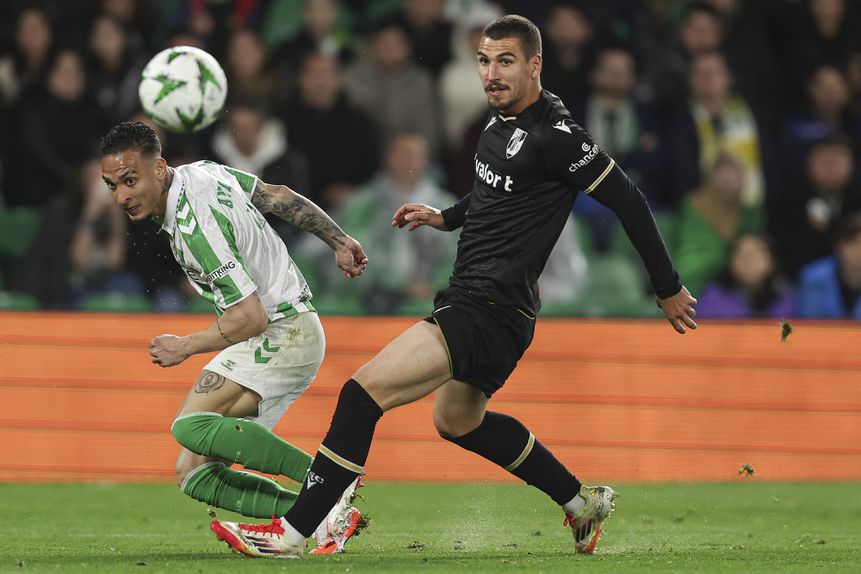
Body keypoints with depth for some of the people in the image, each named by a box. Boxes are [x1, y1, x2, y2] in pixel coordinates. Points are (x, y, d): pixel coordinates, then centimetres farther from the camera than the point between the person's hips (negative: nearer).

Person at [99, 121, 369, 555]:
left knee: (191, 426, -28)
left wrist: (185, 346, -9)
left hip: (281, 335, -10)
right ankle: (328, 514, -4)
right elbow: (279, 196, 17)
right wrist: (338, 241, 27)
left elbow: (251, 317, -23)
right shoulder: (202, 172, 5)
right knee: (195, 475, 1)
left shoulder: (194, 225, -23)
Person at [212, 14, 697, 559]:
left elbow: (629, 202, -14)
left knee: (364, 392, -18)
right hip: (470, 300, 11)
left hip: (492, 313, -11)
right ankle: (583, 502, 40)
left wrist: (668, 289, -8)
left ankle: (293, 533, -15)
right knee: (457, 421, 31)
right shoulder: (501, 122, 10)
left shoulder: (555, 135, -18)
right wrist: (445, 217, 18)